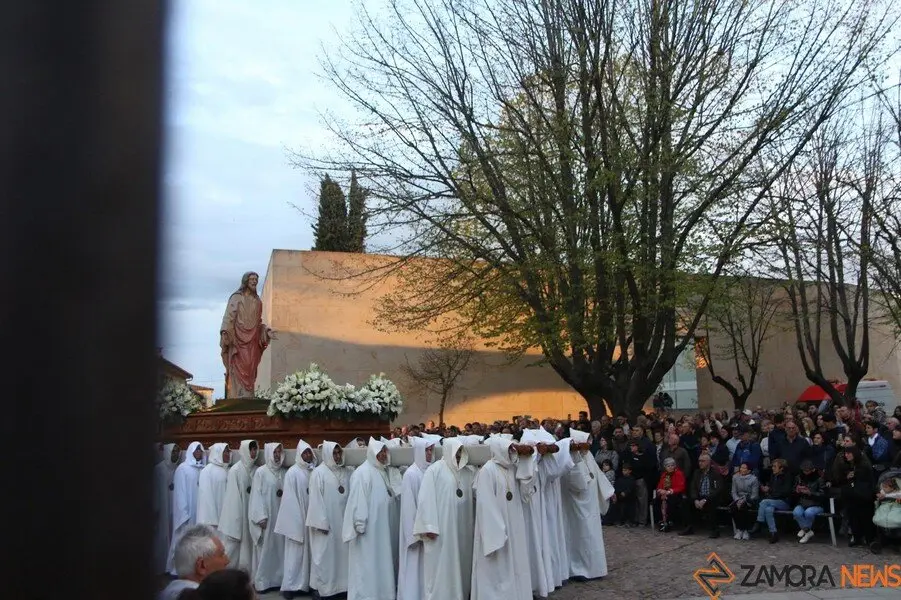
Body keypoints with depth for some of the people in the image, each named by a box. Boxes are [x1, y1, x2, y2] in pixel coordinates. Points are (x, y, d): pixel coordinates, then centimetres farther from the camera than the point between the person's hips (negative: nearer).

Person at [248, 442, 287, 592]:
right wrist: (260, 517, -16)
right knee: (265, 549, -1)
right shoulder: (261, 472, -6)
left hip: (280, 516, 5)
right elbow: (256, 496, -10)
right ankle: (262, 582, 8)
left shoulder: (283, 472, 8)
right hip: (266, 516, -5)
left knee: (279, 548, 7)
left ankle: (277, 579, 16)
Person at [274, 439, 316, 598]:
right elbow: (290, 498, -10)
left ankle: (303, 584, 16)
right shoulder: (292, 473, -9)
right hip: (297, 518, -5)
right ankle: (289, 586, 6)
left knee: (307, 552, 9)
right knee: (295, 552, -1)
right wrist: (298, 520, -14)